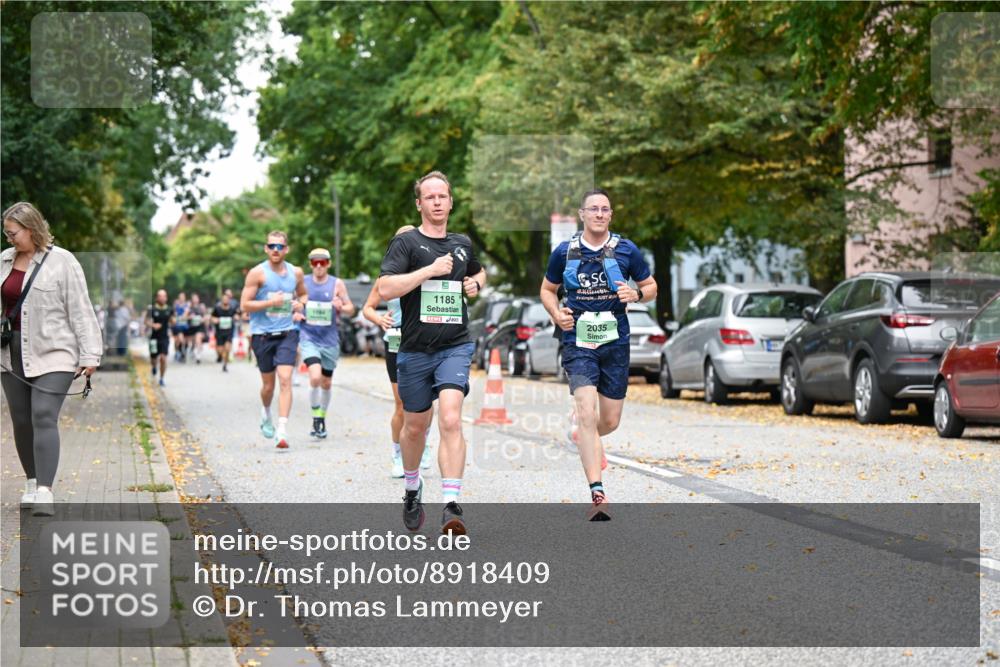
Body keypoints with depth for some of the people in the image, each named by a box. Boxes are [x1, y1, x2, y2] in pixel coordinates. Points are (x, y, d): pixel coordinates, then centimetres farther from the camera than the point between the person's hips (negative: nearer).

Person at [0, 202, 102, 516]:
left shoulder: (61, 261, -7)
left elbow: (80, 310, -7)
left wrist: (89, 354, -10)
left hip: (51, 356, -6)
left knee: (44, 419, -15)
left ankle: (44, 493, -21)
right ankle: (32, 483, 25)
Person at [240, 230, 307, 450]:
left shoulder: (295, 272, 7)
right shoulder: (257, 273, -5)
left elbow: (303, 294, 26)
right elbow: (244, 305, -7)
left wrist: (300, 303, 3)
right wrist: (270, 302, -18)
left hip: (287, 333, 1)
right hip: (262, 335, -1)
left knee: (285, 380, -14)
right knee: (268, 384, 8)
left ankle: (282, 431, -17)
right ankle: (265, 413, 42)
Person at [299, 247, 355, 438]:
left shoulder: (337, 284, 0)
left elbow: (351, 309, 3)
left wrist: (341, 307, -19)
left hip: (330, 340, 2)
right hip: (309, 338, -2)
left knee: (326, 383, 12)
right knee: (315, 377, -22)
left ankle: (322, 418, 32)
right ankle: (316, 418, -7)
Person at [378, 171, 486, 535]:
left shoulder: (463, 243, 12)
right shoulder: (406, 242, -3)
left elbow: (479, 272, 35)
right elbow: (385, 289, -17)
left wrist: (476, 284, 12)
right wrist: (430, 270, -20)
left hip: (455, 347, 1)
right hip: (415, 350, -1)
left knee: (450, 420, -19)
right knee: (415, 426, 14)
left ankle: (451, 506, -24)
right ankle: (412, 488, 41)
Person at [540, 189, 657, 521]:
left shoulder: (626, 250, 1)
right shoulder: (564, 252, 2)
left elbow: (651, 287, 11)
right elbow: (547, 289, 15)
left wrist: (637, 294, -12)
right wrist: (557, 314, -5)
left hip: (615, 343, 2)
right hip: (578, 343, -2)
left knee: (610, 421, 8)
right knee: (587, 414, -18)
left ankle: (587, 442, 47)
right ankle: (597, 493, -21)